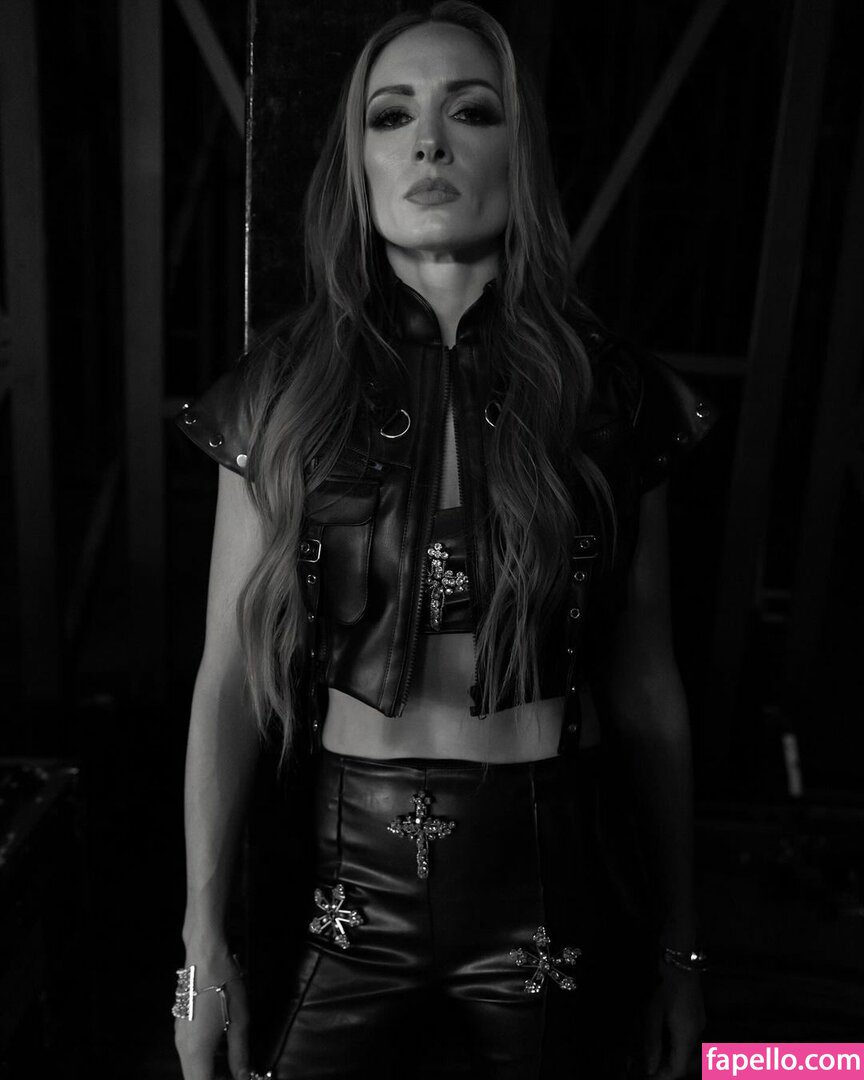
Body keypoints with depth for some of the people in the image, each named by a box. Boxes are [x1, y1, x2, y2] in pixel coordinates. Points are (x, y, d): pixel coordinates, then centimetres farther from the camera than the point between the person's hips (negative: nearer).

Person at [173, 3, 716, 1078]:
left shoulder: (614, 394, -5)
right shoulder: (283, 390, -4)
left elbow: (646, 686, 0)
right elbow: (231, 676, -3)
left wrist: (677, 946, 6)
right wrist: (204, 932, -2)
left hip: (558, 883, 1)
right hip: (350, 879, 0)